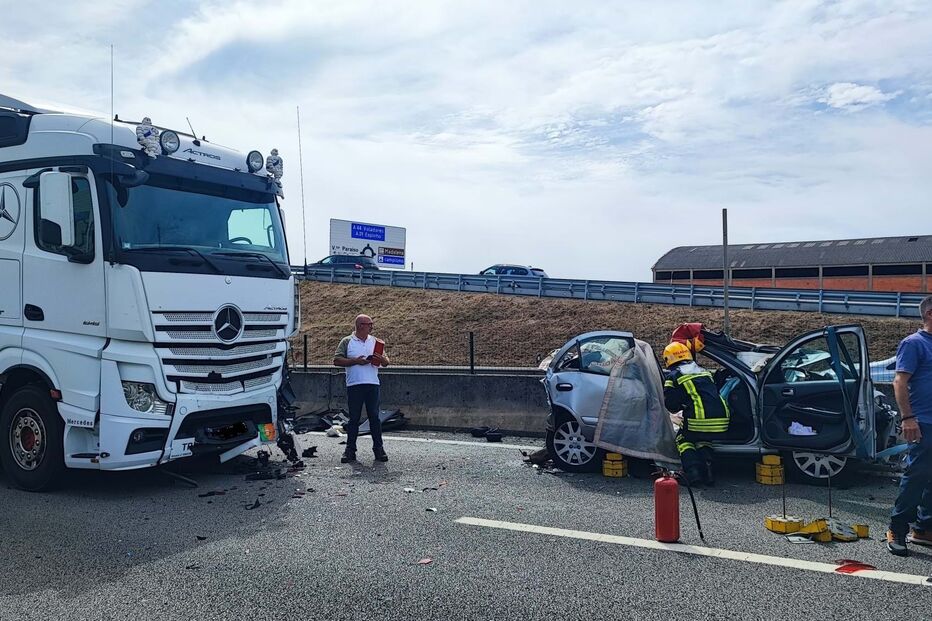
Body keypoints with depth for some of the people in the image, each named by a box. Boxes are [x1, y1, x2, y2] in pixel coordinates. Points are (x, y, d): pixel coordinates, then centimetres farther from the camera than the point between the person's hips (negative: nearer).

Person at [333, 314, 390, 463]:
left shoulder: (375, 342, 14)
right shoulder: (347, 342, 6)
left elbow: (386, 363, 13)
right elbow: (337, 360, -3)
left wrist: (382, 359, -11)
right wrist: (356, 361, -10)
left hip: (373, 385, 2)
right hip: (354, 385, -2)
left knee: (374, 417, 2)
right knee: (354, 418, 3)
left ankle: (378, 449, 8)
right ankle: (350, 450, 10)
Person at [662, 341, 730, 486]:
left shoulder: (674, 376, 5)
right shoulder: (703, 371, 24)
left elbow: (671, 405, 5)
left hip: (700, 422, -5)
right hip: (722, 423, 6)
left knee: (682, 439, 22)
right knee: (702, 440, 32)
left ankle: (694, 472, 4)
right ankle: (708, 472, 16)